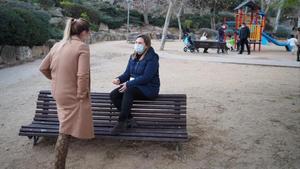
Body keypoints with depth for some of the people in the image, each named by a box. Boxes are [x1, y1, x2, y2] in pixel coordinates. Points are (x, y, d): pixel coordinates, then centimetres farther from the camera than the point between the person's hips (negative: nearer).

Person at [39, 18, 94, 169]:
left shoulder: (57, 45, 5)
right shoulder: (82, 47, -16)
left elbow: (43, 68, 10)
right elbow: (82, 75, -25)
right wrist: (82, 94, -13)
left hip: (58, 92, 8)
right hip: (72, 95, -8)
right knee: (65, 132, 1)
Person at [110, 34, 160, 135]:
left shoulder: (152, 58, -11)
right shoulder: (133, 57, 12)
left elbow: (146, 77, -20)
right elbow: (127, 73, 12)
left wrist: (128, 84, -25)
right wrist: (119, 79, -11)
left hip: (149, 88, -7)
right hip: (133, 87, 8)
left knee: (129, 91, -35)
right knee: (113, 95, -15)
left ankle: (121, 122, -27)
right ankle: (129, 119, -10)